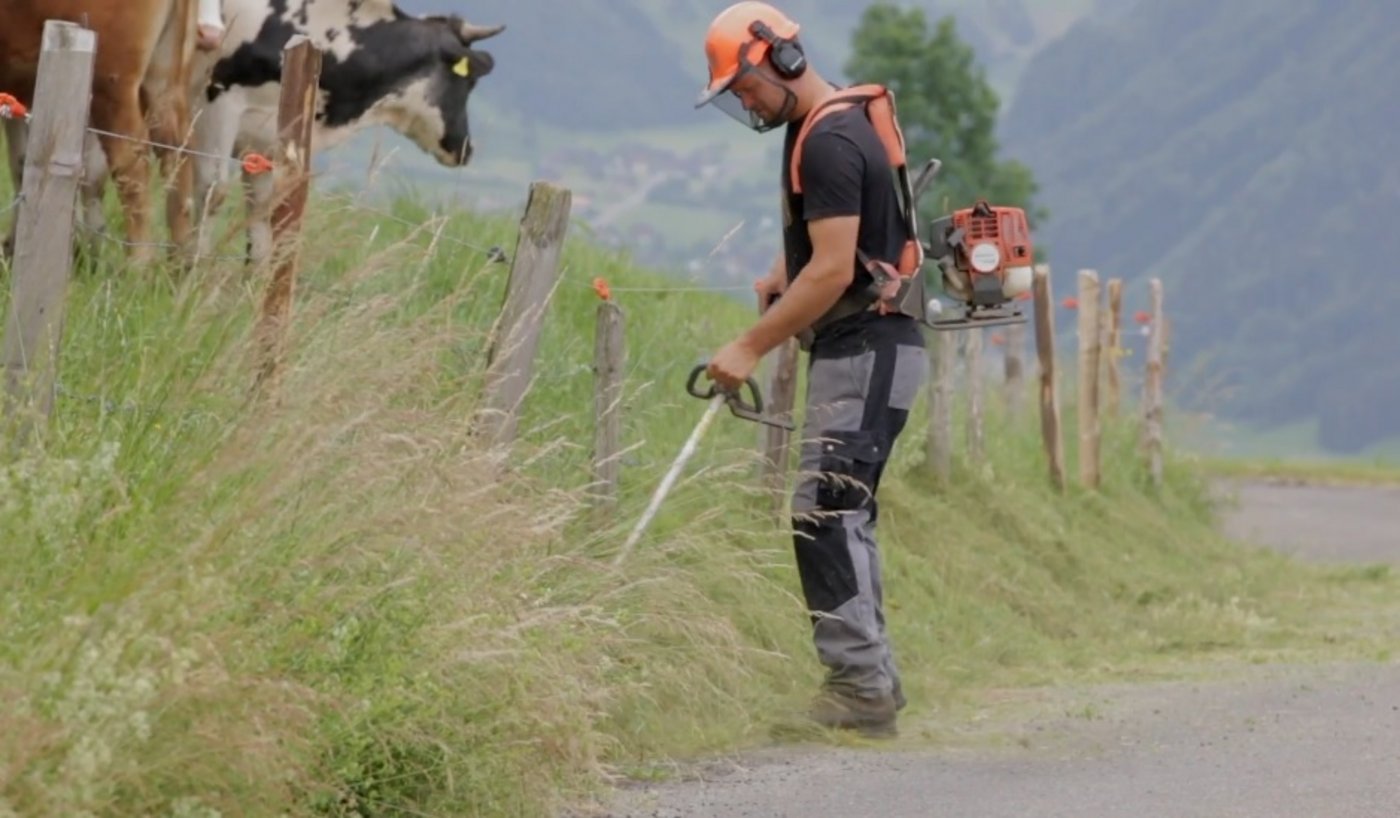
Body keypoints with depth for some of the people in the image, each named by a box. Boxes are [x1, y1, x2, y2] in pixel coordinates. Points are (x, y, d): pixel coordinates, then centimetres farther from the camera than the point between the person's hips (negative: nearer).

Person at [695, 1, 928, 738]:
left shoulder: (830, 143, -18)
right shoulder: (827, 128, 15)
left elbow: (834, 270, -23)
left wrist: (752, 346, -23)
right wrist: (784, 271, 14)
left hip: (867, 351, -11)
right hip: (856, 348, 11)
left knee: (823, 514, -15)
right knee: (842, 517, 12)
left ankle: (861, 684, -16)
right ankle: (870, 677, 16)